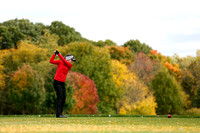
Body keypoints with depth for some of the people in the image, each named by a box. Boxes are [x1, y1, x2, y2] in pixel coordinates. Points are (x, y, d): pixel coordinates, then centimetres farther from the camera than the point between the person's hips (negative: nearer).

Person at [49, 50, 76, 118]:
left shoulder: (70, 65, 9)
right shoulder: (60, 62, 2)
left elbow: (64, 61, -8)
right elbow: (51, 61, -5)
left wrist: (59, 54, -8)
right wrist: (55, 54, -10)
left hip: (63, 83, 6)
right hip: (57, 82, -6)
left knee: (64, 97, 2)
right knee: (60, 96, -12)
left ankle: (60, 113, 10)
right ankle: (58, 114, -14)